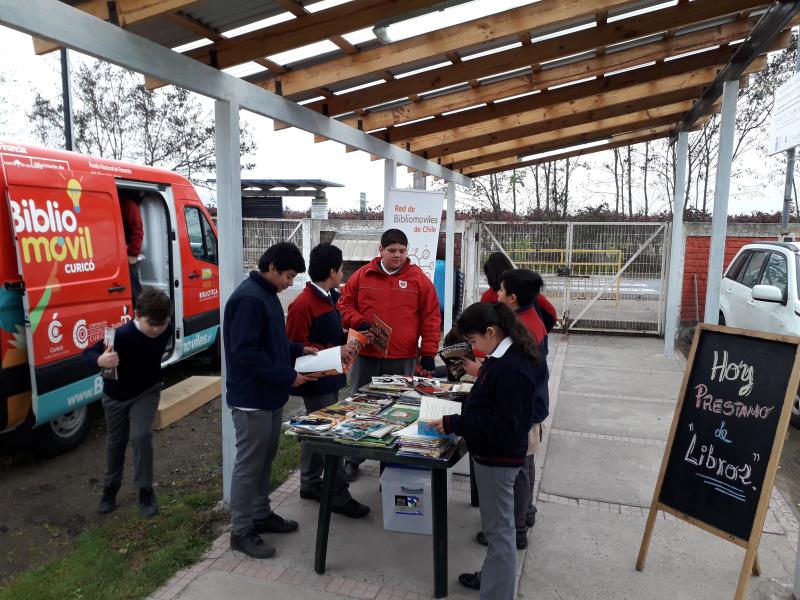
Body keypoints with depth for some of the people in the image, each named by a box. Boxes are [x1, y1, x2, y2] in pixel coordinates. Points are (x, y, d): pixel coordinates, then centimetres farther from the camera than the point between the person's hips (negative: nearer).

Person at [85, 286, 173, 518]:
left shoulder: (165, 330, -21)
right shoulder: (121, 336, -34)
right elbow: (88, 353, -28)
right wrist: (100, 361, -46)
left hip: (147, 392, 1)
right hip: (116, 395, -1)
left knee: (141, 436, -16)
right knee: (115, 443, 16)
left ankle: (145, 492, 1)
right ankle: (110, 488, 40)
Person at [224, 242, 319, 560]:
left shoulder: (267, 294, 11)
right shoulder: (248, 298, -21)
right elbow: (246, 353, -26)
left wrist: (298, 350, 9)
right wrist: (289, 377, -21)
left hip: (270, 396, 10)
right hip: (251, 399, -10)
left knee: (265, 460, 20)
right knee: (249, 464, 2)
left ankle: (261, 515, 34)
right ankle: (241, 531, 16)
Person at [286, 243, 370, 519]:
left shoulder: (329, 298, 10)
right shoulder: (303, 304, -19)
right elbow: (297, 347, -21)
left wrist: (348, 338, 5)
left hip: (329, 377, 9)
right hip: (317, 381, -9)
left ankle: (309, 484, 31)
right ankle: (339, 496, 7)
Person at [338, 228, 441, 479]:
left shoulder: (419, 279, 1)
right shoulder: (361, 276, 4)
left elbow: (431, 318, 0)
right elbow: (345, 305, 9)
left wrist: (428, 353, -4)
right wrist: (359, 323, -10)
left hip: (403, 359, -1)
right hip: (366, 356, 1)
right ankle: (352, 458, 27)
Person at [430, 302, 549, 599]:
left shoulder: (511, 368, -27)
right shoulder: (507, 358, 4)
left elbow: (504, 426, -28)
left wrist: (454, 424, -24)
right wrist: (459, 416, 4)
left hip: (498, 457, -10)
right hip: (494, 453, 10)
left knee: (498, 529, 5)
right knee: (496, 524, 24)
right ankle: (492, 575, 42)